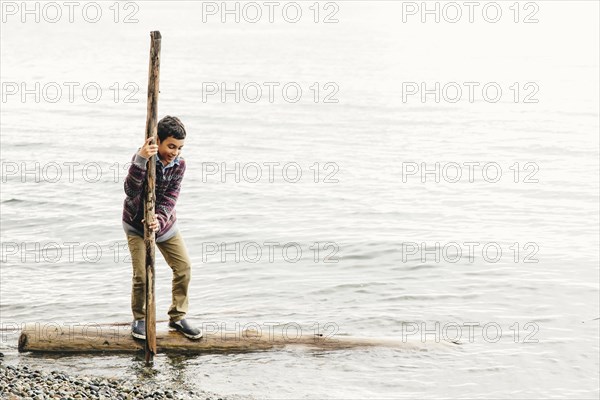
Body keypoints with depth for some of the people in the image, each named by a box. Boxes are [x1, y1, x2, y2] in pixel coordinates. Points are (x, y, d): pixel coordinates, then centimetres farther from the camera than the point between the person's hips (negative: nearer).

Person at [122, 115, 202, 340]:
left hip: (164, 223, 4)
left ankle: (177, 317, 17)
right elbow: (131, 191, -36)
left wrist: (160, 219, -35)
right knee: (142, 275, -8)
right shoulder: (143, 157, -23)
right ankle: (139, 319, 13)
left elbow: (170, 198, -16)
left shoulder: (179, 164, -10)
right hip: (136, 223, -4)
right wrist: (141, 159, -48)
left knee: (184, 267, 2)